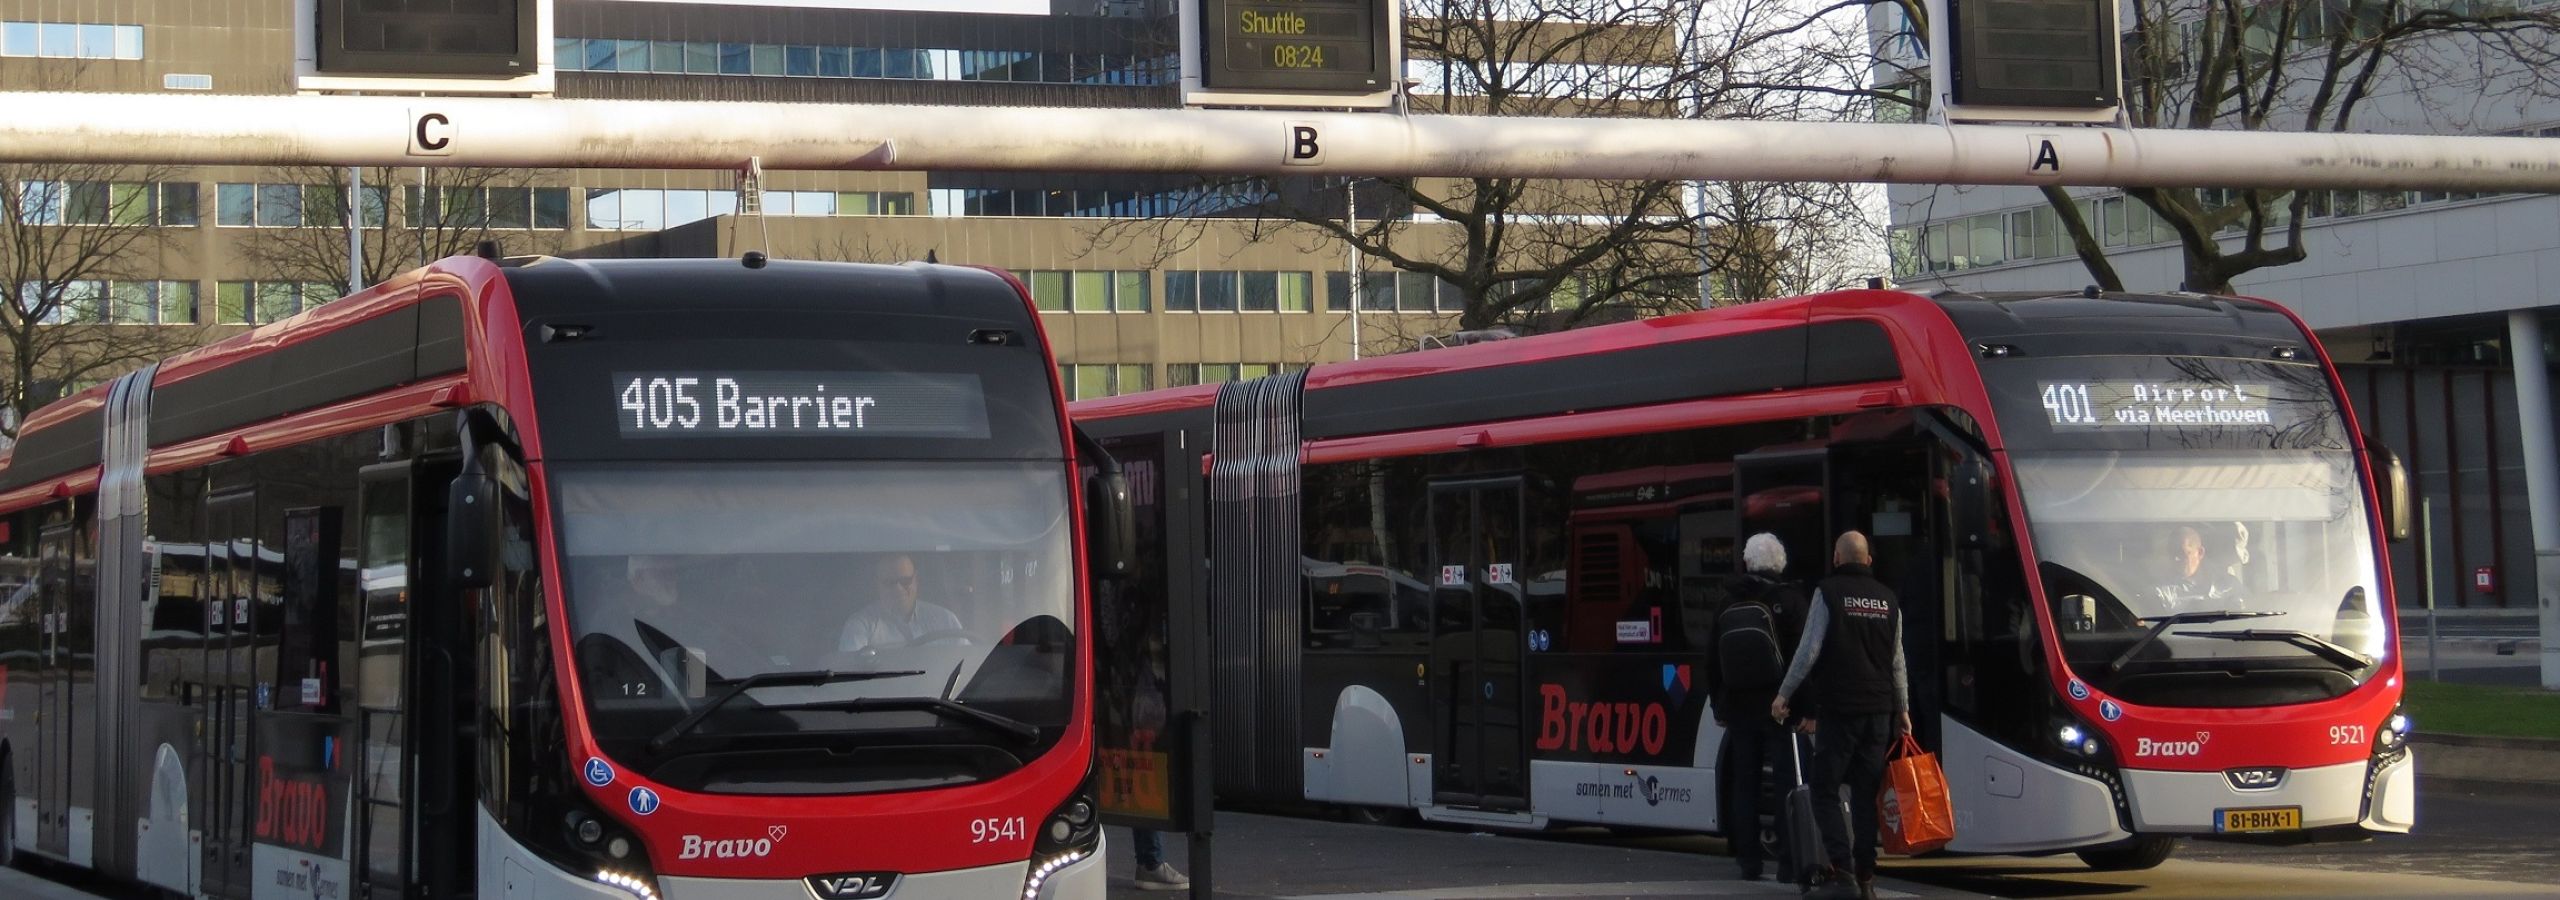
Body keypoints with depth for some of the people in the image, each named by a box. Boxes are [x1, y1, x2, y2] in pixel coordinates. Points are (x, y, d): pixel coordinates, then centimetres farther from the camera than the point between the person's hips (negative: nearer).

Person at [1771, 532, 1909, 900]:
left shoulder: (1828, 592, -5)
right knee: (1866, 794, 7)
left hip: (1838, 708, -5)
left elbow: (1809, 650, -9)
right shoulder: (1887, 599, 10)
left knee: (1825, 790, 0)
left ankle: (1841, 867, -14)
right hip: (1878, 710, 5)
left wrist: (1784, 695, -2)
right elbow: (1897, 661, 14)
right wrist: (1902, 709, 22)